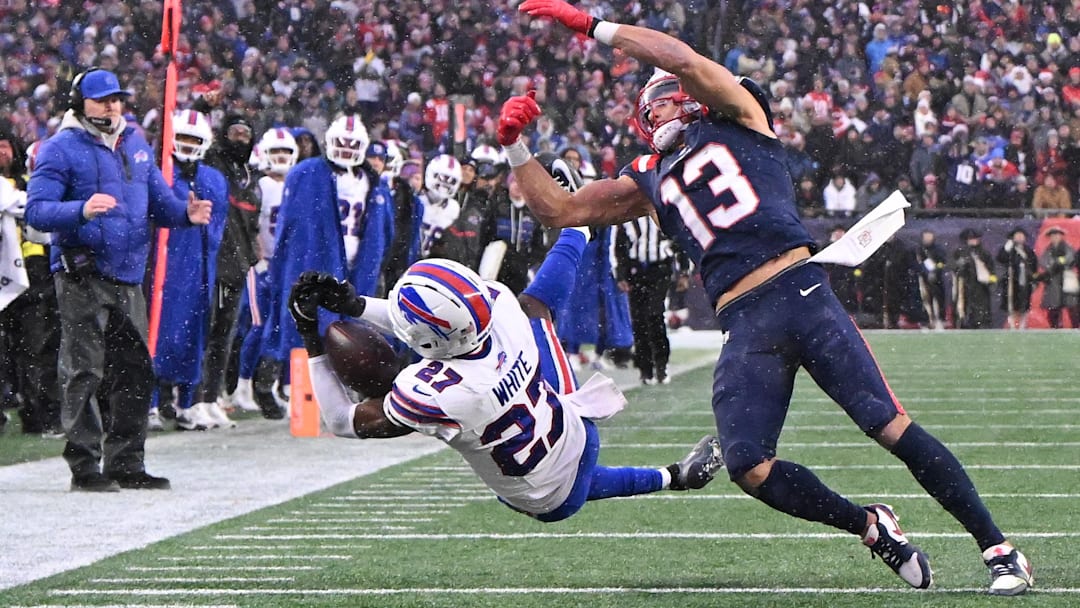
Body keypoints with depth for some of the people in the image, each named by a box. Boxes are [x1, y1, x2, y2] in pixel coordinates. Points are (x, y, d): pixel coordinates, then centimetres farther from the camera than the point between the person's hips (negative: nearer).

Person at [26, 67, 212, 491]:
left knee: (134, 372, 10)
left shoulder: (136, 146, 15)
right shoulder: (61, 149, -6)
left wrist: (185, 213, -6)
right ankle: (85, 467, -3)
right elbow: (36, 210, -15)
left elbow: (159, 199, 16)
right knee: (85, 374, -6)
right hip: (82, 277, -7)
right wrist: (81, 210, -33)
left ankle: (126, 464, 18)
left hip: (128, 278, 7)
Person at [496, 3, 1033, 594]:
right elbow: (558, 209, 28)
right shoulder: (649, 181, 26)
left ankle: (997, 547, -5)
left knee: (891, 427, -11)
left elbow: (680, 58, -2)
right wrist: (515, 146, 18)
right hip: (743, 327, 5)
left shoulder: (734, 118, 14)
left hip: (801, 294, -5)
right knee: (747, 466, -13)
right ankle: (871, 527, 9)